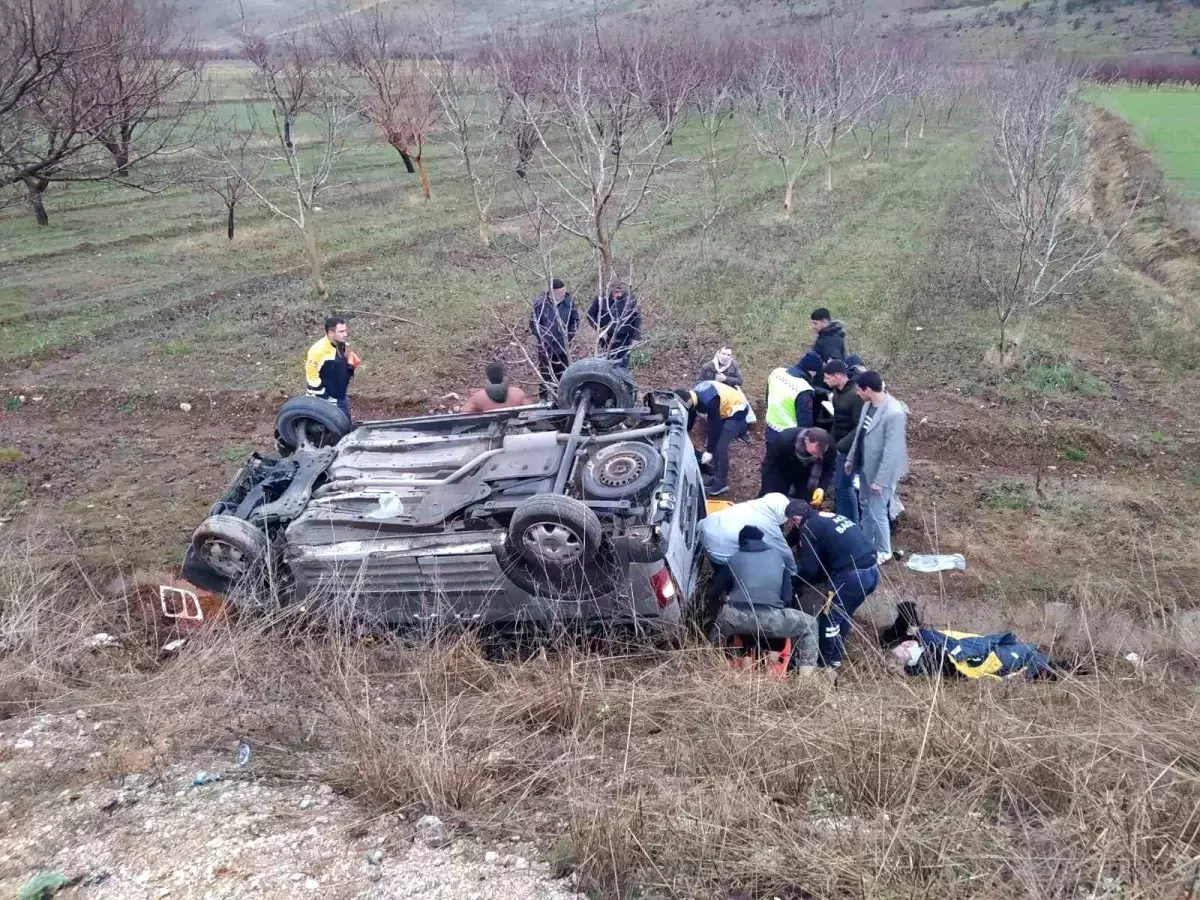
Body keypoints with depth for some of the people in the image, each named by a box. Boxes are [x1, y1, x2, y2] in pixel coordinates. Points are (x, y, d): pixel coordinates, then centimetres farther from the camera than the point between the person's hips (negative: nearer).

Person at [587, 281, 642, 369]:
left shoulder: (630, 299, -9)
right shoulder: (601, 298, -9)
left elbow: (637, 319, -3)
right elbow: (590, 315, 1)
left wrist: (636, 338, -7)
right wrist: (599, 329, -10)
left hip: (624, 340, -1)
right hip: (607, 339, 1)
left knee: (622, 366, 2)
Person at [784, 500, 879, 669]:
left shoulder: (808, 528, -2)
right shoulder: (833, 517, 22)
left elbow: (809, 569, -2)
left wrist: (792, 571, 17)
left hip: (852, 575, -8)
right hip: (872, 571, 8)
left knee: (829, 617, 10)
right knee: (843, 613, 26)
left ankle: (827, 661, 23)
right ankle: (837, 654, 37)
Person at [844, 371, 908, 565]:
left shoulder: (894, 413, -29)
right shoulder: (868, 404, -2)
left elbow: (892, 451, -26)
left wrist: (880, 480, -23)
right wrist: (851, 458, 18)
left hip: (880, 472, -8)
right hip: (865, 467, 8)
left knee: (877, 513, 4)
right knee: (865, 506, 21)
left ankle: (883, 552, 25)